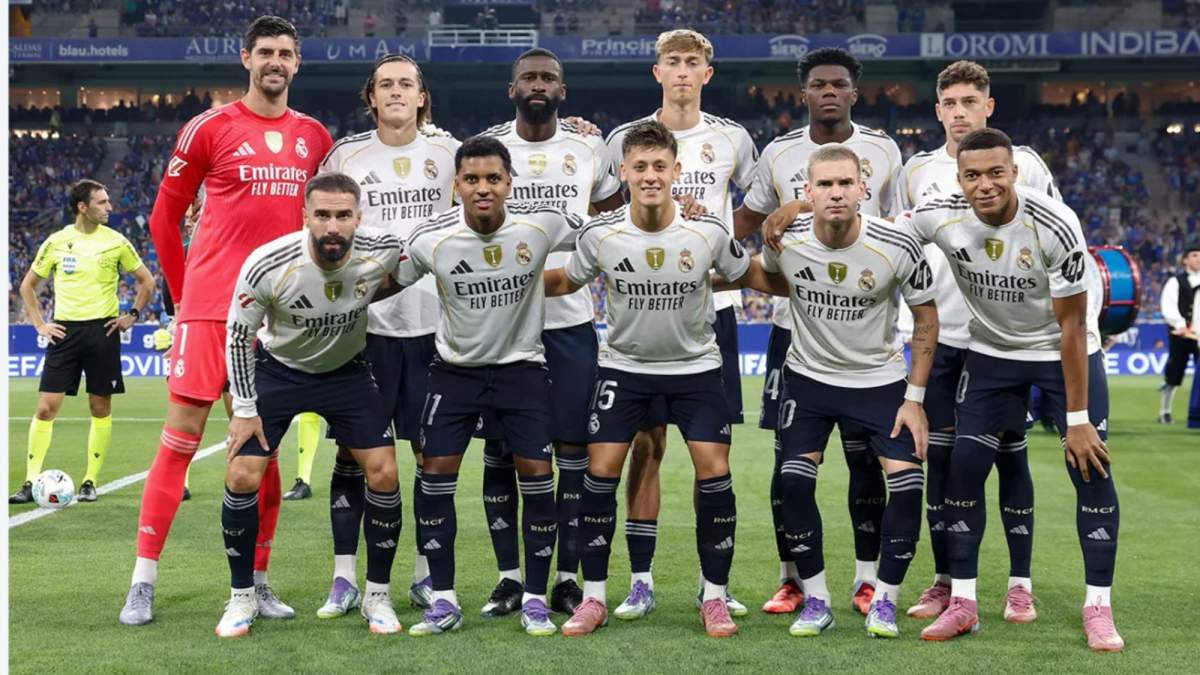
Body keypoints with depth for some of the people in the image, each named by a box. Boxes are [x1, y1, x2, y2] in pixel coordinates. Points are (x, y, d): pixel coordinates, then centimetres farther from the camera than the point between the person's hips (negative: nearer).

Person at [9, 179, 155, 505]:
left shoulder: (116, 242, 1)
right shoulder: (56, 242, 2)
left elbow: (147, 281, 12)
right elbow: (28, 285, 13)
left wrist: (132, 315, 3)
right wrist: (40, 324, 5)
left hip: (102, 330, 0)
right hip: (65, 330, 0)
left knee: (100, 408, 3)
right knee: (46, 407, -6)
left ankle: (90, 482, 13)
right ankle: (31, 483, -1)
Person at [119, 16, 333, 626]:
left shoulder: (314, 137, 10)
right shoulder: (210, 128, -2)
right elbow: (164, 218, 4)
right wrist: (185, 294, 5)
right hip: (210, 303, -4)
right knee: (182, 432, -5)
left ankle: (257, 582, 15)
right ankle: (143, 582, 0)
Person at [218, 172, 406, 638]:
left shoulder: (382, 252, -25)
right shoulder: (267, 264, -30)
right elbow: (238, 335, -14)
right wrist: (245, 409, -11)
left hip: (348, 370, 2)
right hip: (279, 369, -1)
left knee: (383, 474, -9)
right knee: (242, 476, -12)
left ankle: (377, 595, 9)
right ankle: (242, 597, 8)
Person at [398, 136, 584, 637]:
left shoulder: (541, 225, -16)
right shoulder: (431, 239, -17)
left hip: (521, 366, 0)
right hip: (455, 367, 1)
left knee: (537, 473, -7)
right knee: (436, 472, -5)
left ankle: (535, 600, 7)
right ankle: (444, 602, 7)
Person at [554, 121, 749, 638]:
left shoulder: (708, 231, -16)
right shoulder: (600, 234, -14)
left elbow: (748, 275, 3)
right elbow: (565, 282, 5)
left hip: (695, 365, 0)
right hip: (623, 365, 1)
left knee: (714, 470, -9)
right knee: (601, 470, -7)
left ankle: (715, 597, 6)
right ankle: (594, 598, 7)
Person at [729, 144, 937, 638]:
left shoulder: (898, 247, -20)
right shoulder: (785, 241, -16)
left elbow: (926, 319, -6)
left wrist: (915, 398, -8)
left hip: (880, 381, -1)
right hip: (808, 377, 1)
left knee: (907, 484, -13)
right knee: (793, 483, -12)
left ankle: (884, 600, 6)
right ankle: (815, 601, 5)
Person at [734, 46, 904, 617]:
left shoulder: (883, 152, 4)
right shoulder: (779, 153, 5)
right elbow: (748, 218, 17)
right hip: (794, 322, 1)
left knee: (864, 456, 2)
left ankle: (866, 578, 11)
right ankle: (791, 577, 12)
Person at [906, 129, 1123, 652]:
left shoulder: (1055, 226, -30)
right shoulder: (940, 218, -20)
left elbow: (1071, 325, -22)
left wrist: (1077, 418, -20)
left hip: (1064, 352, -3)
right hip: (991, 353, 3)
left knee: (1092, 470, -9)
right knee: (964, 469, -4)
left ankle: (1098, 608, 2)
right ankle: (962, 604, 7)